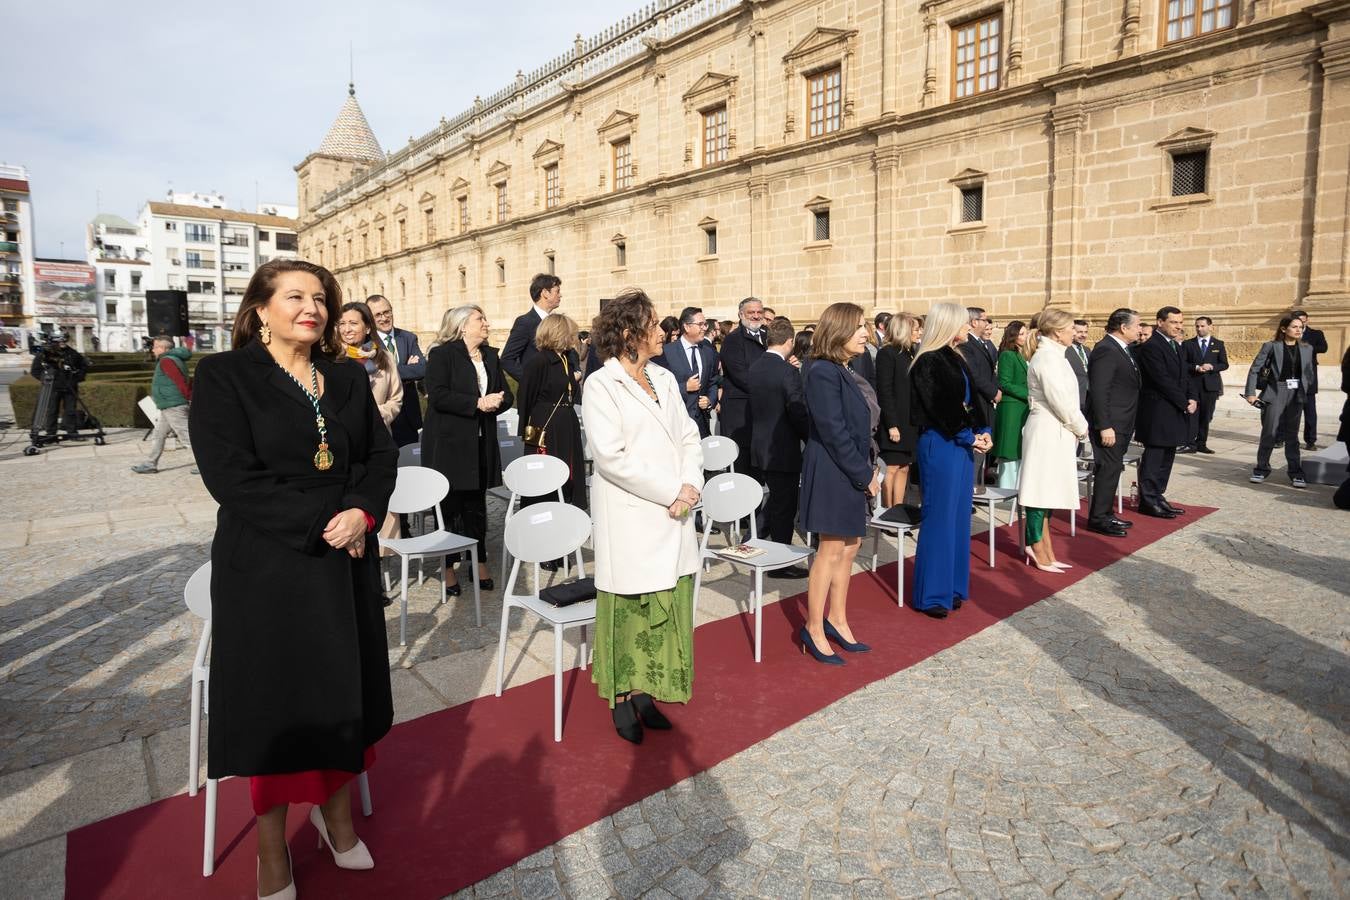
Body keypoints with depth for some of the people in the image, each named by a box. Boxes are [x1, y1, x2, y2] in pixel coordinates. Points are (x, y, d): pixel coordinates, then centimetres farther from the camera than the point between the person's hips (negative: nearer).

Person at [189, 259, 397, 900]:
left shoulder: (348, 378, 7)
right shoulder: (224, 376, -7)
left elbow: (381, 453, 3)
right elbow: (231, 476, -16)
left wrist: (362, 512, -15)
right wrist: (319, 526, -19)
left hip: (346, 559, 4)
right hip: (265, 566, -4)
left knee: (344, 690, 13)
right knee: (273, 699, 8)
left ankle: (337, 812, 35)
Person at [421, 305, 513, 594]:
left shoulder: (490, 356, 14)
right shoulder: (441, 355, -5)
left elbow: (506, 394, 13)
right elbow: (437, 396, -17)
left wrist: (496, 401, -10)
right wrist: (477, 403, -19)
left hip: (481, 443, 5)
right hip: (448, 443, -5)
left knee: (476, 505, 10)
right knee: (449, 504, 2)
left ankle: (480, 563, 20)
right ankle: (448, 568, 14)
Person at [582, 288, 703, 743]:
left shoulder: (665, 379, 12)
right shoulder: (601, 386, -7)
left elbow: (688, 437, 10)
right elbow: (613, 457, -16)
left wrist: (691, 484, -8)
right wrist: (671, 493, -15)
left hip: (672, 516, 6)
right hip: (630, 516, -6)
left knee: (667, 605, 9)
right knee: (629, 607, 5)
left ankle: (645, 692, 25)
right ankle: (622, 699, 22)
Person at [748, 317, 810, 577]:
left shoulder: (755, 367, 4)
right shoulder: (788, 372, -19)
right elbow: (799, 413, -18)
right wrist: (811, 440, -5)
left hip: (761, 446, 8)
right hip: (783, 449, -8)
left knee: (775, 500, 24)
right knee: (784, 506, 4)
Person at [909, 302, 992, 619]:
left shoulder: (956, 358, 13)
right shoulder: (929, 362, -13)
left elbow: (971, 400, 14)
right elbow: (940, 409, -17)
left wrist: (983, 432, 0)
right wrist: (968, 438, -12)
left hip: (964, 444, 9)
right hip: (940, 446, -9)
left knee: (958, 517, 13)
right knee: (939, 518, -2)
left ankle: (952, 586, 25)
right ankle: (931, 595, 9)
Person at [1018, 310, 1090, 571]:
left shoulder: (1053, 356, 14)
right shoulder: (1047, 358, -16)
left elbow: (1066, 399, 16)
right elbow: (1061, 402, -18)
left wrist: (1079, 426, 6)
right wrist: (1081, 428, -6)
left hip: (1055, 432, 10)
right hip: (1048, 432, -10)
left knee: (1046, 491, 13)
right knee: (1040, 491, -2)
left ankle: (1045, 552, 20)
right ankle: (1040, 552, 7)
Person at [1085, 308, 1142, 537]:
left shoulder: (1121, 349, 15)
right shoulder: (1106, 350, -17)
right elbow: (1099, 391, -22)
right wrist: (1105, 426, -25)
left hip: (1121, 424, 10)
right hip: (1110, 425, -10)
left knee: (1113, 469, 15)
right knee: (1108, 469, -5)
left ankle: (1106, 514, 24)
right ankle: (1098, 519, 3)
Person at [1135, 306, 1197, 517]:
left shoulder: (1175, 345, 16)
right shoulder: (1151, 347, -14)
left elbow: (1183, 375, 18)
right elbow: (1163, 381, -18)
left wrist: (1191, 398, 2)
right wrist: (1184, 403, -13)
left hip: (1174, 412, 9)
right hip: (1158, 414, -9)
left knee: (1166, 458, 12)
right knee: (1153, 458, -2)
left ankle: (1157, 497, 20)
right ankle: (1148, 501, 5)